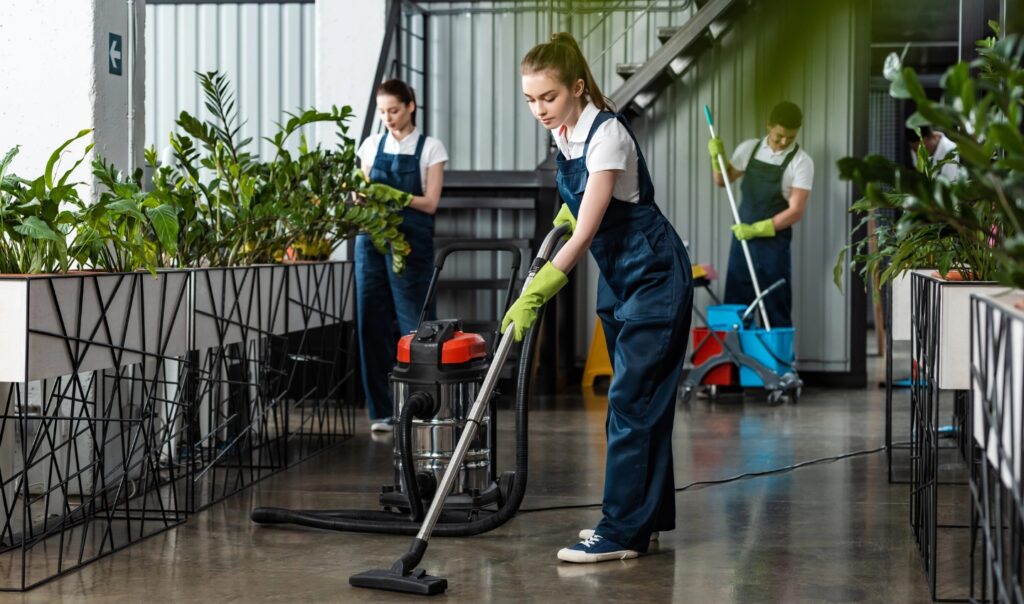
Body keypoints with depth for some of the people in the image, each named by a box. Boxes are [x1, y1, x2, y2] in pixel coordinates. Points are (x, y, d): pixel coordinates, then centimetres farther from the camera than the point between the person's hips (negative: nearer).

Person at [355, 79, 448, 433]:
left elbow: (430, 202, -4)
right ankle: (382, 411, 6)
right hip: (371, 239, 3)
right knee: (372, 324, 0)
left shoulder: (430, 148, 3)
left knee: (412, 324, -7)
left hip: (411, 243, -3)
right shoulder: (372, 145, 13)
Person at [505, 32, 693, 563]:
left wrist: (533, 296, -35)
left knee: (632, 399, -10)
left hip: (652, 274, -9)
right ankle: (648, 515, 20)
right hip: (618, 274, 9)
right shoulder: (563, 131, 1)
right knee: (640, 398, 13)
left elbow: (584, 234, -30)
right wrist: (567, 210, 6)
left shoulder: (606, 134, -24)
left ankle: (622, 533, -7)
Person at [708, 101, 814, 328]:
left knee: (776, 309, 0)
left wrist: (756, 229, -21)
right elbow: (722, 180, 17)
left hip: (774, 243, -4)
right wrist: (717, 157, -2)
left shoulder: (801, 162, -9)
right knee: (735, 306, 6)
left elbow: (796, 211, -15)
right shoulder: (749, 148, 5)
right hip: (741, 238, 4)